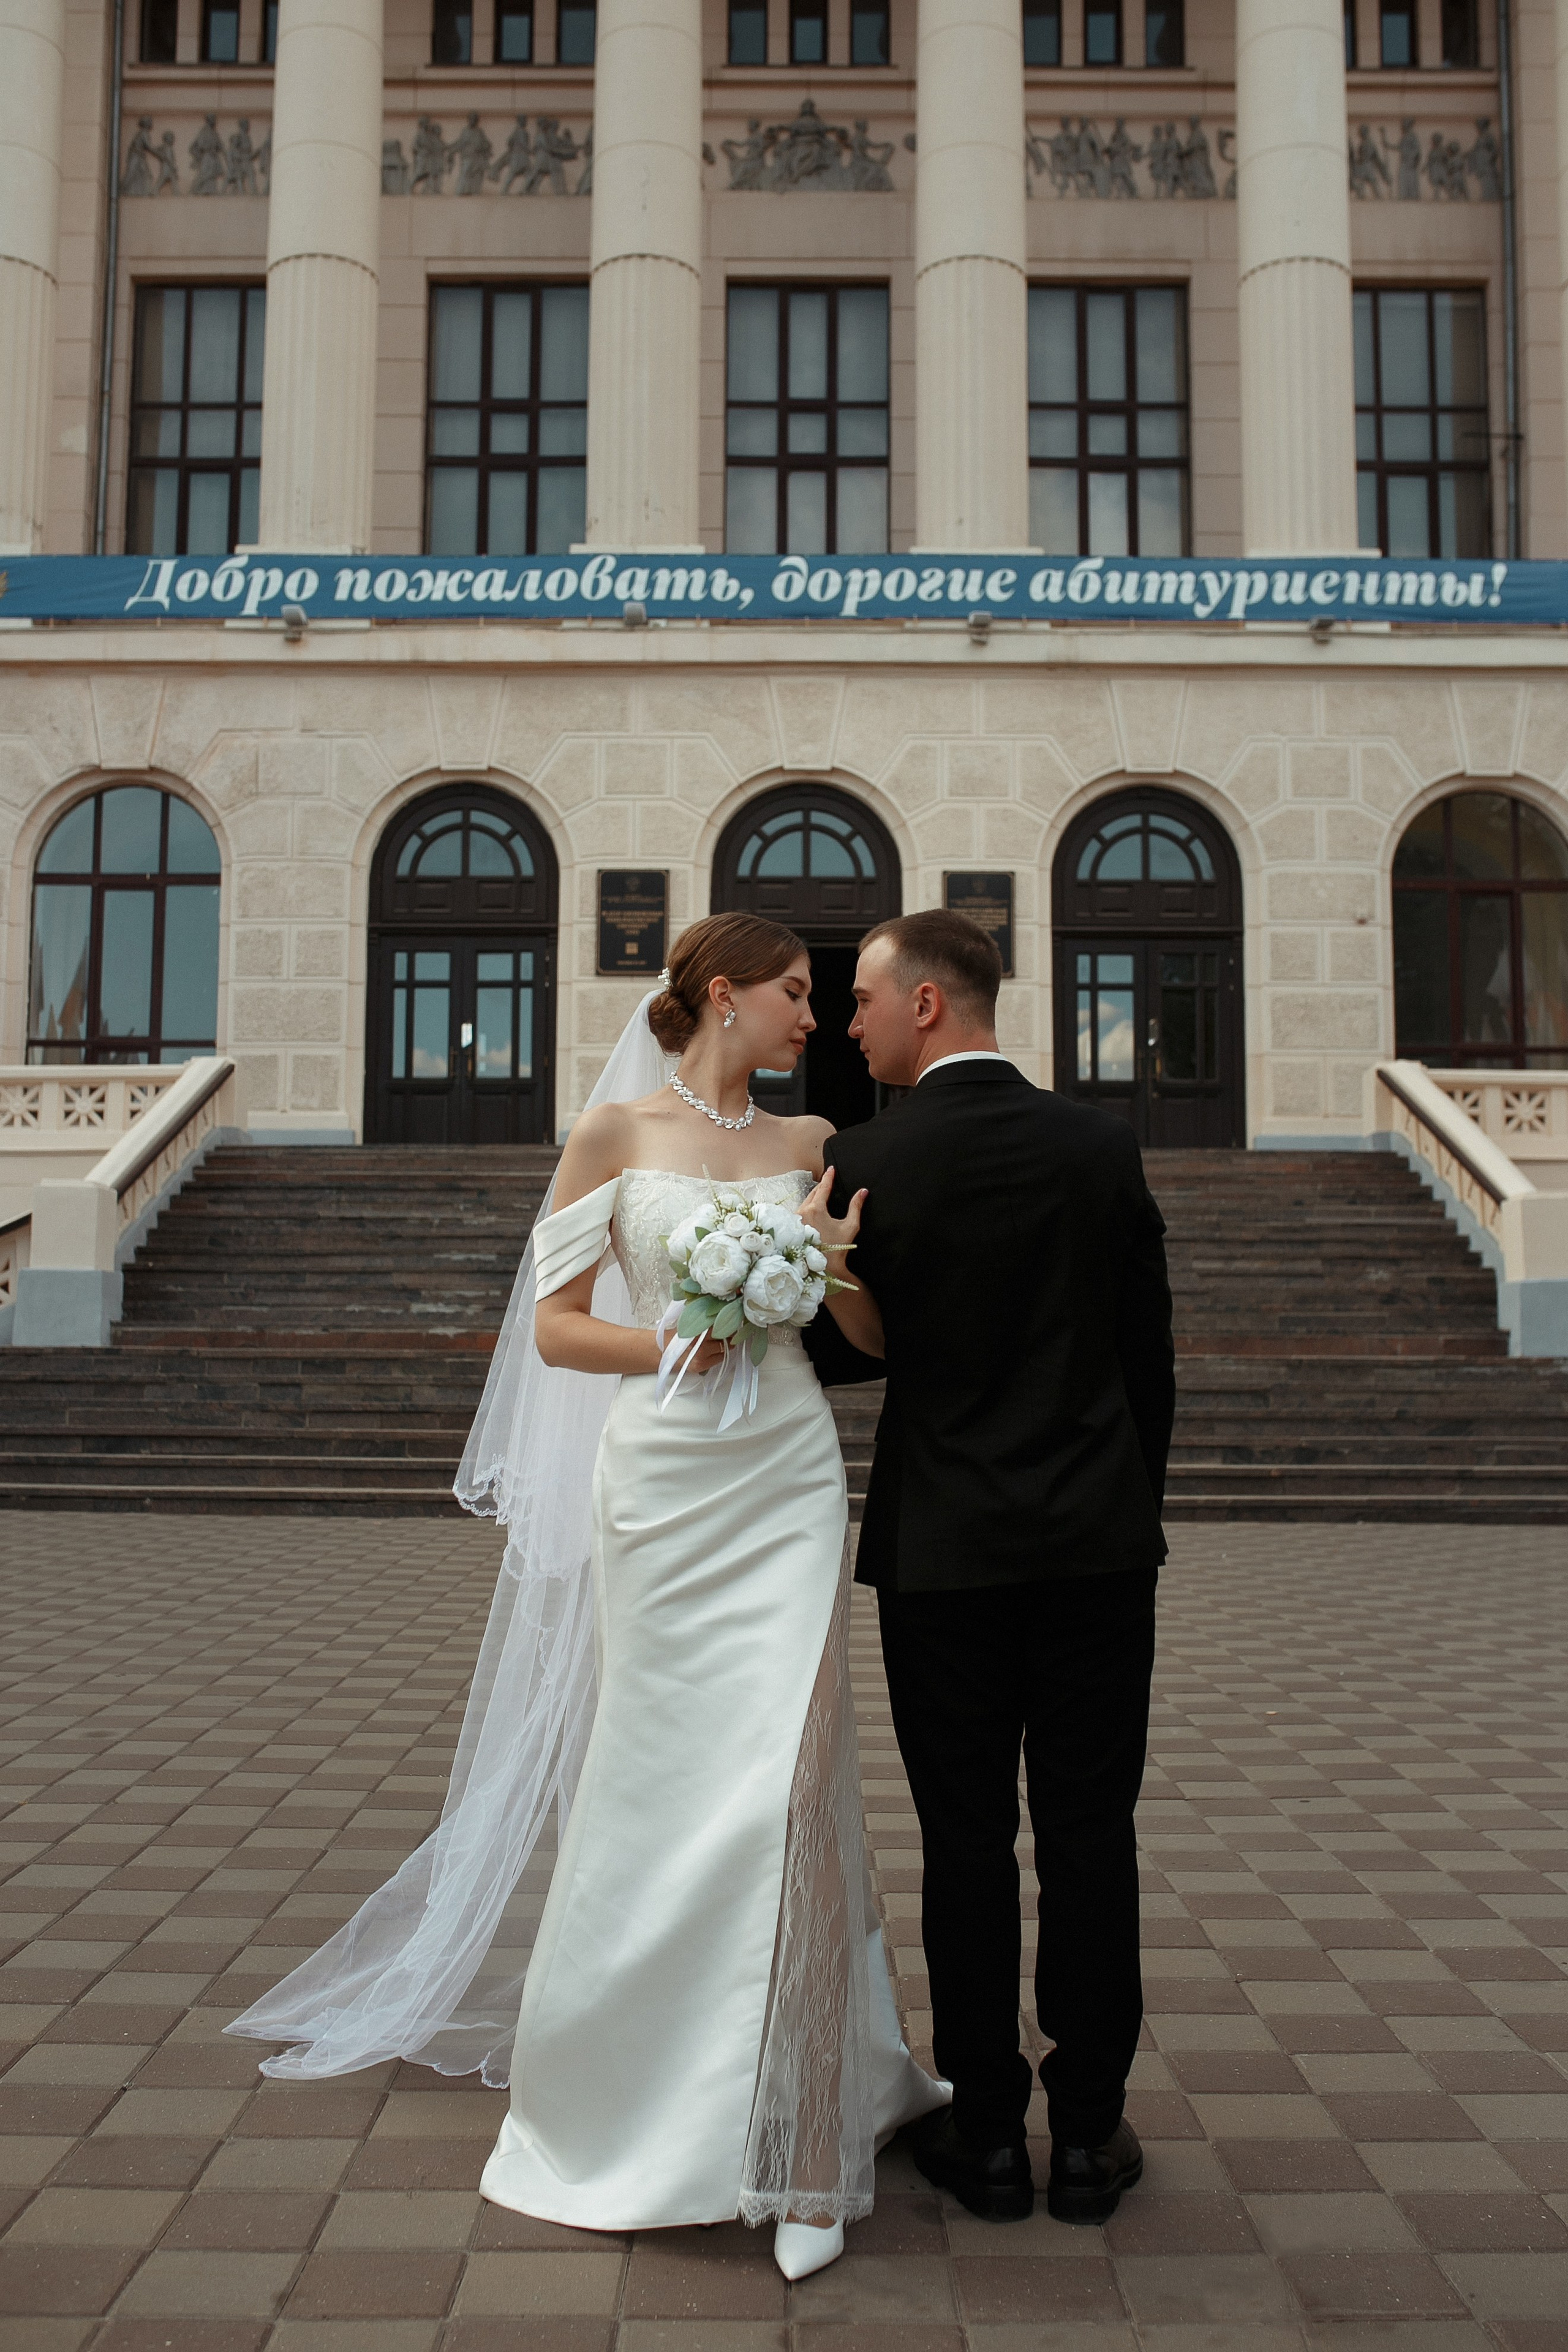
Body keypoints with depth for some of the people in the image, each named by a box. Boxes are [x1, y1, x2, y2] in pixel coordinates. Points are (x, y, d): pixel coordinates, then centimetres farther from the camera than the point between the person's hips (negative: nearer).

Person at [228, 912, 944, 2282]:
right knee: (654, 1783, 7)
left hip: (787, 1477, 2)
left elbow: (872, 1330, 11)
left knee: (783, 1782, -3)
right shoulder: (619, 1129, 2)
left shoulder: (810, 1142, 11)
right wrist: (672, 1344, -14)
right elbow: (555, 1324, 1)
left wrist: (837, 1249, -8)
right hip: (659, 1477, -2)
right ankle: (628, 2086, 31)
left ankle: (789, 2132, 11)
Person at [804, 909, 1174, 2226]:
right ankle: (1090, 2133, 21)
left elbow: (840, 1352, 1)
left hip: (945, 1549, -2)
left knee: (969, 1844, 8)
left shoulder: (866, 1163, -9)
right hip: (1102, 1543, 2)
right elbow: (1151, 1360, 5)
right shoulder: (1105, 1148, 0)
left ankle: (987, 2133, 20)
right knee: (1092, 1837, 10)